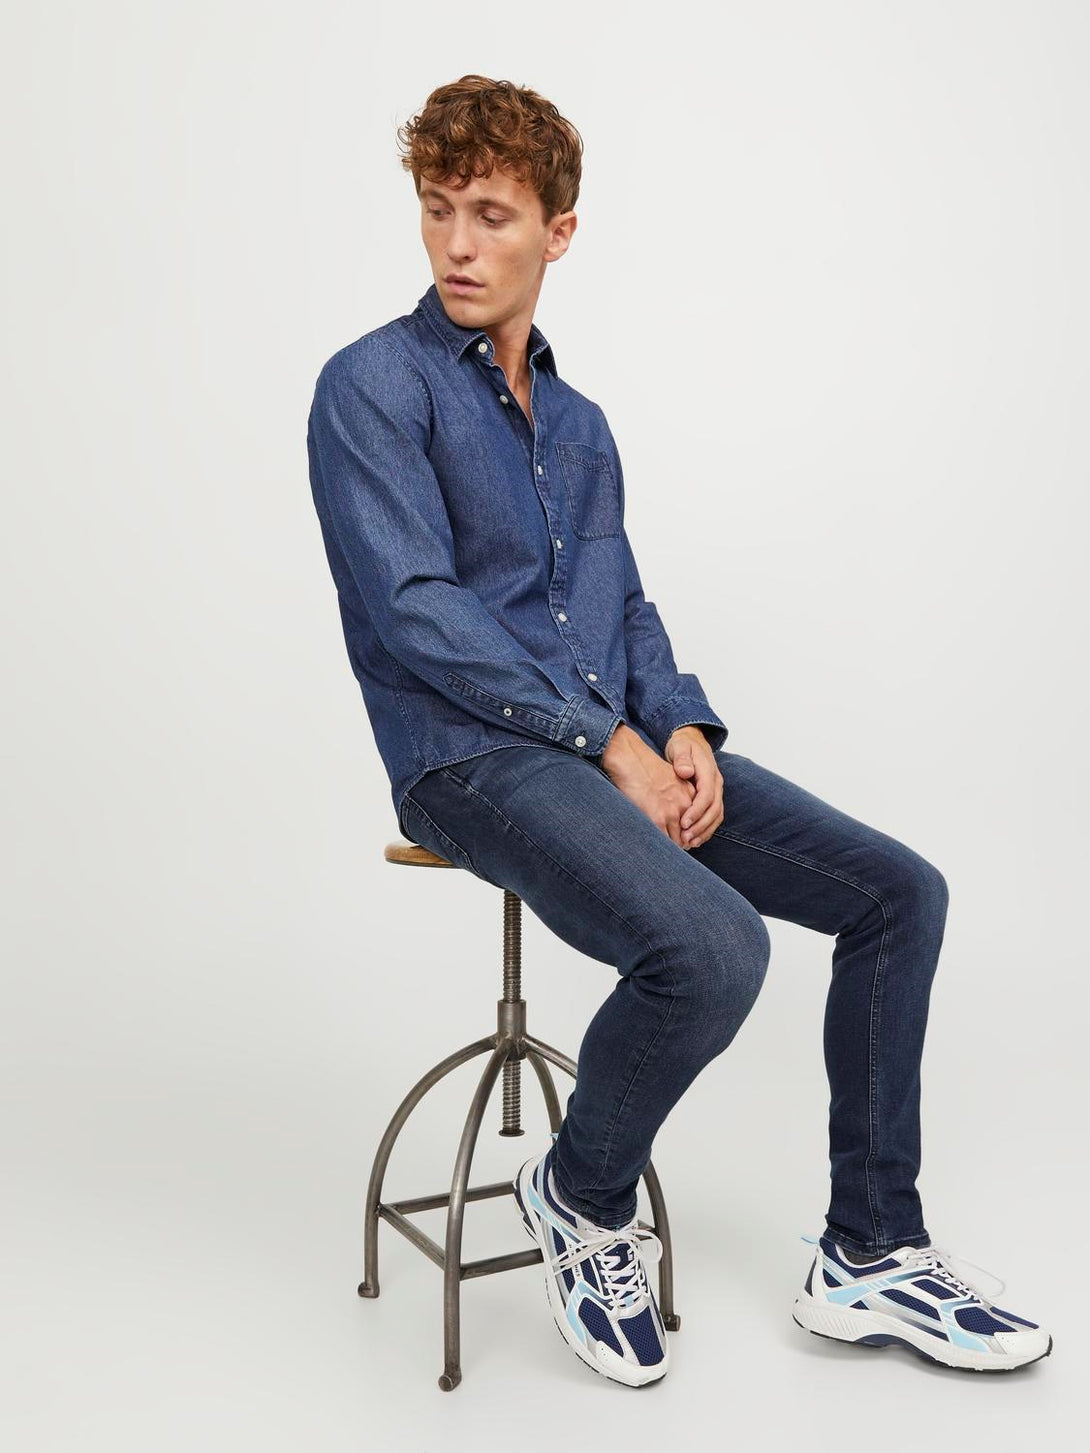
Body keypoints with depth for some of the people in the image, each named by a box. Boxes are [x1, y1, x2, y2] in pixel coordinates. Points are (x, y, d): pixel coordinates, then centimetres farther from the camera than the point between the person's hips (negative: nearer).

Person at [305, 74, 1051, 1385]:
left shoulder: (580, 424, 19)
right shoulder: (374, 385, -3)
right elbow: (412, 610, -13)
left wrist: (683, 727, -2)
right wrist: (607, 739, -16)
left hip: (620, 744, 7)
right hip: (470, 757, -7)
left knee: (898, 891, -2)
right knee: (712, 946, -32)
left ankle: (867, 1254, 9)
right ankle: (579, 1200, -1)